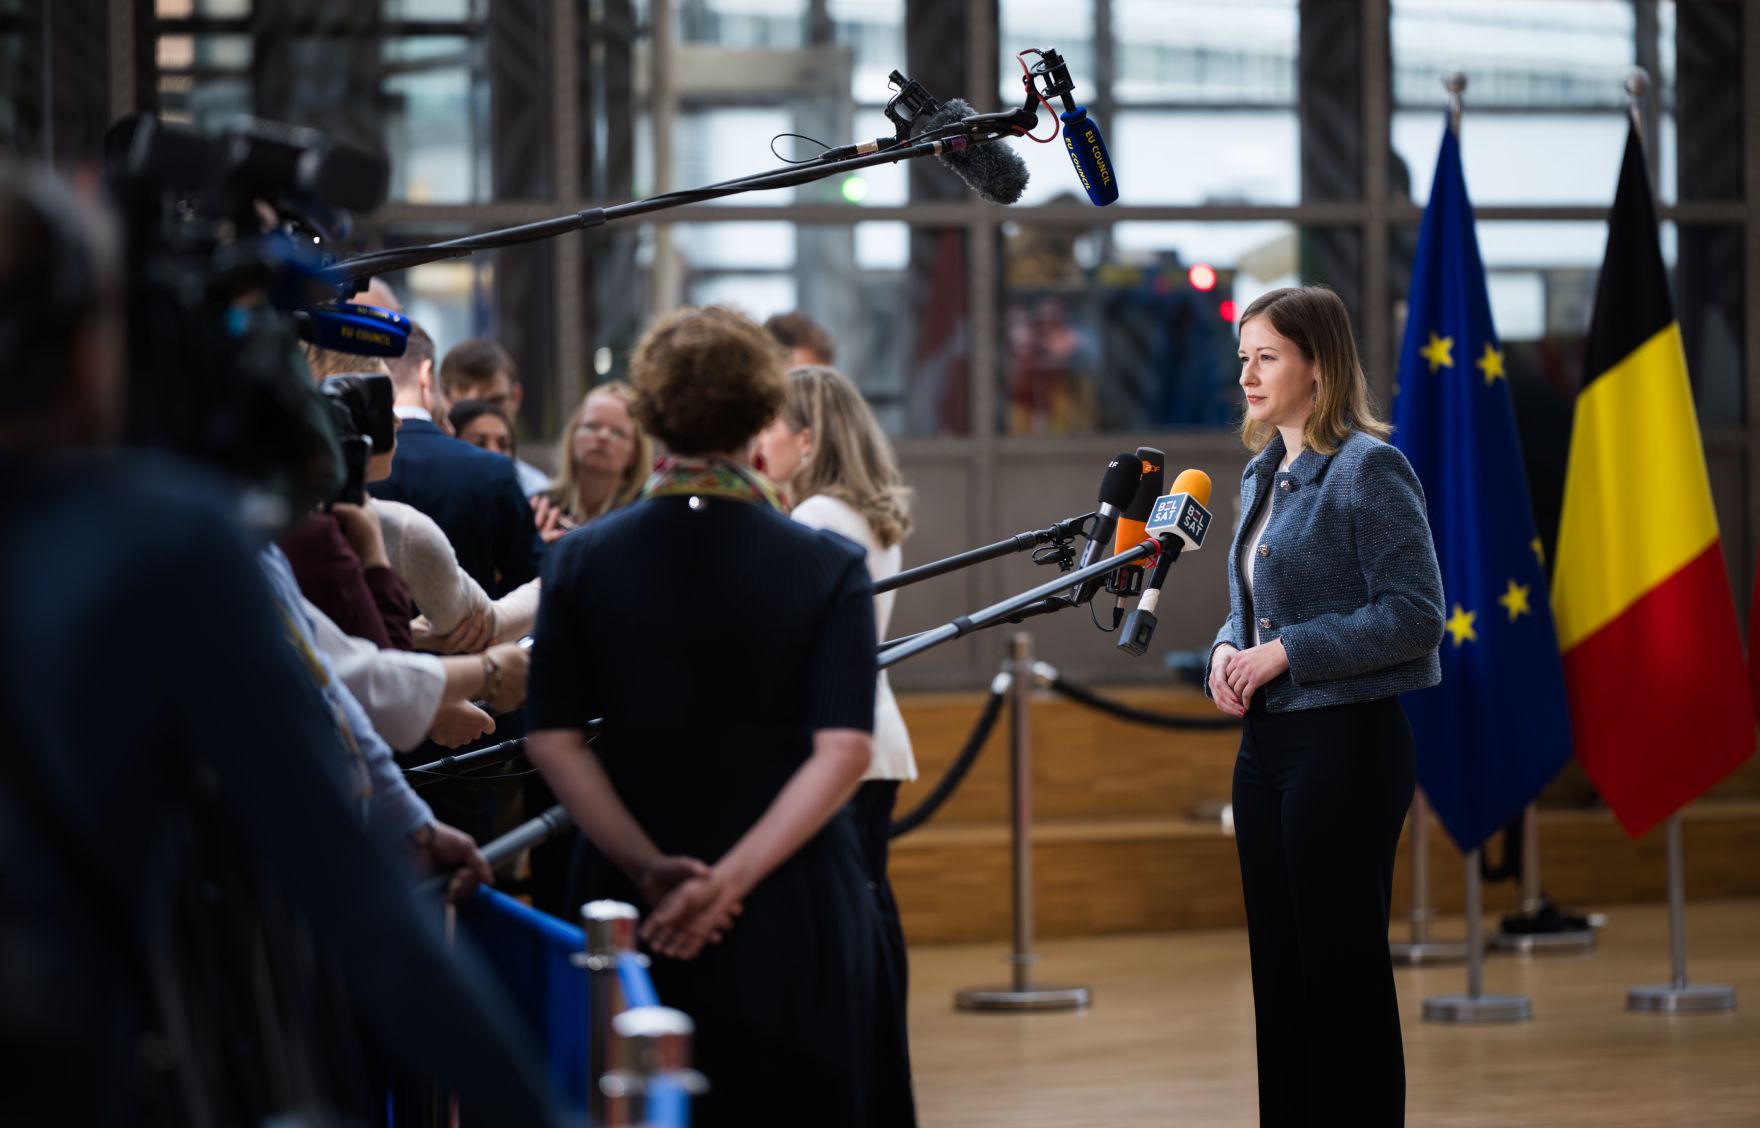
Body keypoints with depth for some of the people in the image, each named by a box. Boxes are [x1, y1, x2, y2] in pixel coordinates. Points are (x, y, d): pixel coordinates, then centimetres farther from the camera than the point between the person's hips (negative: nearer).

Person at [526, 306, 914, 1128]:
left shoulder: (582, 562, -1)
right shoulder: (827, 567, -5)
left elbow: (553, 741, -8)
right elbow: (845, 749, -15)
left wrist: (649, 869, -12)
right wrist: (730, 882, -18)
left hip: (634, 904, 1)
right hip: (794, 904, -1)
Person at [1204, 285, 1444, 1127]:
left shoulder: (1367, 470, -12)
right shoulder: (1264, 476, 13)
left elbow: (1417, 614, -17)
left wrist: (1288, 651, -19)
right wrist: (1228, 651, 2)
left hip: (1345, 743, -9)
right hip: (1266, 743, 9)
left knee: (1341, 967, -4)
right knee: (1278, 963, 11)